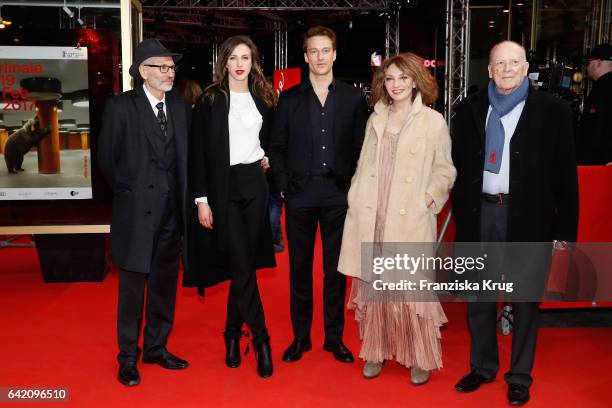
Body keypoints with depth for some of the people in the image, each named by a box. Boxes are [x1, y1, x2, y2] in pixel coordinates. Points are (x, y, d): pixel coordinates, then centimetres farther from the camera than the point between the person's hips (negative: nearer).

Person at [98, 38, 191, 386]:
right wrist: (130, 191, 5)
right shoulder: (121, 106, -6)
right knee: (133, 285, 4)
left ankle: (156, 347, 28)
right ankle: (128, 357, 18)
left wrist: (183, 196, 6)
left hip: (172, 210, 5)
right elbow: (107, 158, 0)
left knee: (165, 283, 13)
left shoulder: (182, 106, 6)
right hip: (136, 210, -4)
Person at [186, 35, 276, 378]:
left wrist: (267, 157, 3)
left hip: (255, 183, 4)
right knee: (241, 265, -7)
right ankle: (261, 338, 2)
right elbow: (198, 151, -5)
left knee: (245, 263, 7)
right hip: (224, 186, -4)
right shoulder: (210, 100, -3)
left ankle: (233, 333, 22)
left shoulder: (263, 98, 9)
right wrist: (202, 199, -10)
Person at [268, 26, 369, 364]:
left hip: (338, 195, 0)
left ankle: (334, 337, 20)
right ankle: (301, 337, 20)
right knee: (299, 268, 8)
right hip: (299, 195, 0)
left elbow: (360, 147, 5)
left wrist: (353, 186, -3)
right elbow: (276, 147, 6)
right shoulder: (289, 99, 6)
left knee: (335, 269, 7)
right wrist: (284, 187, -2)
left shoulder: (353, 98, 6)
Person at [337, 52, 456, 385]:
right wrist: (357, 202, 10)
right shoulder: (376, 119, 14)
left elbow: (444, 170, 3)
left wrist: (429, 197, -10)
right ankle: (376, 351, 24)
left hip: (410, 220, -4)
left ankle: (421, 358, 17)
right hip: (371, 219, 4)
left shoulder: (433, 121, 2)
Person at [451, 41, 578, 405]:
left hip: (527, 218, -3)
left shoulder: (553, 111, -2)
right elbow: (459, 166, 10)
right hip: (480, 215, 3)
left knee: (525, 299, 9)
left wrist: (565, 230, -6)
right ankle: (483, 366, 31)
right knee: (479, 296, 14)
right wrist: (461, 215, 5)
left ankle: (520, 376, 25)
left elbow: (565, 173, -3)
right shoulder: (471, 109, 6)